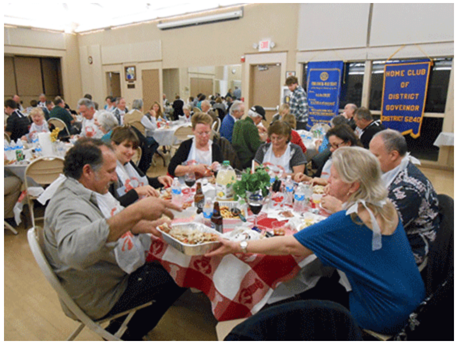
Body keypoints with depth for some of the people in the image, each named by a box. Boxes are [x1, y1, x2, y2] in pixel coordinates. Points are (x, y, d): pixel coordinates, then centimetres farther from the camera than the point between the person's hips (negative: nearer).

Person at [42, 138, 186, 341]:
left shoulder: (79, 194, 1)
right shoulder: (68, 206, -31)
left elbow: (107, 227, 12)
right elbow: (74, 251, -53)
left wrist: (136, 226, -8)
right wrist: (135, 213, -56)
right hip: (98, 299, -9)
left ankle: (119, 326, 25)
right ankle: (131, 335, 19)